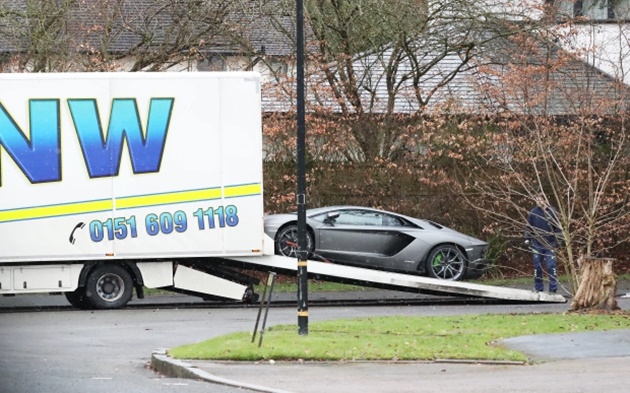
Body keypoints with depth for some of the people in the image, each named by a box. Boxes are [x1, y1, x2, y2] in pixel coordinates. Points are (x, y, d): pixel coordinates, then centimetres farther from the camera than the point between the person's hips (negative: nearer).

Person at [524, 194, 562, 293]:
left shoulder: (552, 211, -1)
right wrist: (527, 239, 1)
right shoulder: (533, 212, 1)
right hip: (537, 245, 1)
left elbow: (557, 227, 5)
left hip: (550, 245, -1)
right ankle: (539, 289, 14)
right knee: (537, 267, 6)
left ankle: (553, 289, -1)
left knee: (551, 266, -6)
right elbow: (529, 227, 8)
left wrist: (558, 240, 1)